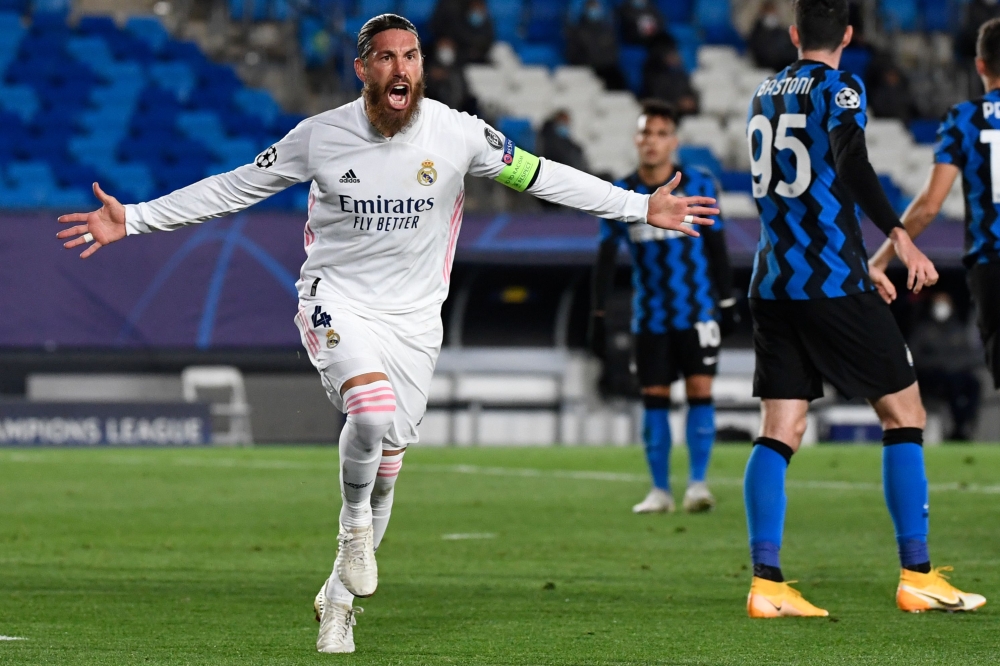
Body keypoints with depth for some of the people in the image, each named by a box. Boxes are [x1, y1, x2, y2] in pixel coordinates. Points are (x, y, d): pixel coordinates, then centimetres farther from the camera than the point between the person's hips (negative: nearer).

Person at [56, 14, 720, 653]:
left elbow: (541, 177, 1)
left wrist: (643, 208, -1)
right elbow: (235, 187, 1)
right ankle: (355, 526, -3)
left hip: (413, 318, 2)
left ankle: (339, 599, 27)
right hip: (337, 302, -2)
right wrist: (134, 219, -3)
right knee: (373, 411, -31)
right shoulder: (320, 136, -9)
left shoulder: (457, 132, -8)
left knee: (385, 466, 7)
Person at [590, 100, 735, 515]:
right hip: (649, 316, 2)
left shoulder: (699, 185, -3)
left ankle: (697, 483, -6)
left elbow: (717, 248, 4)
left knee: (700, 390, -10)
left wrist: (727, 302, 4)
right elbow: (605, 259, 3)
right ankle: (660, 490, 10)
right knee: (654, 398, 3)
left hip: (697, 310, -2)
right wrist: (598, 316, -2)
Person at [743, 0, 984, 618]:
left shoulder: (764, 95, 16)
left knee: (779, 432, 4)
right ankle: (917, 577, 1)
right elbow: (850, 161, -25)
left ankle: (766, 584, -8)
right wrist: (899, 236, -29)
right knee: (904, 412, 4)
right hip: (833, 284, -7)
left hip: (774, 286, 7)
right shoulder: (839, 88, -5)